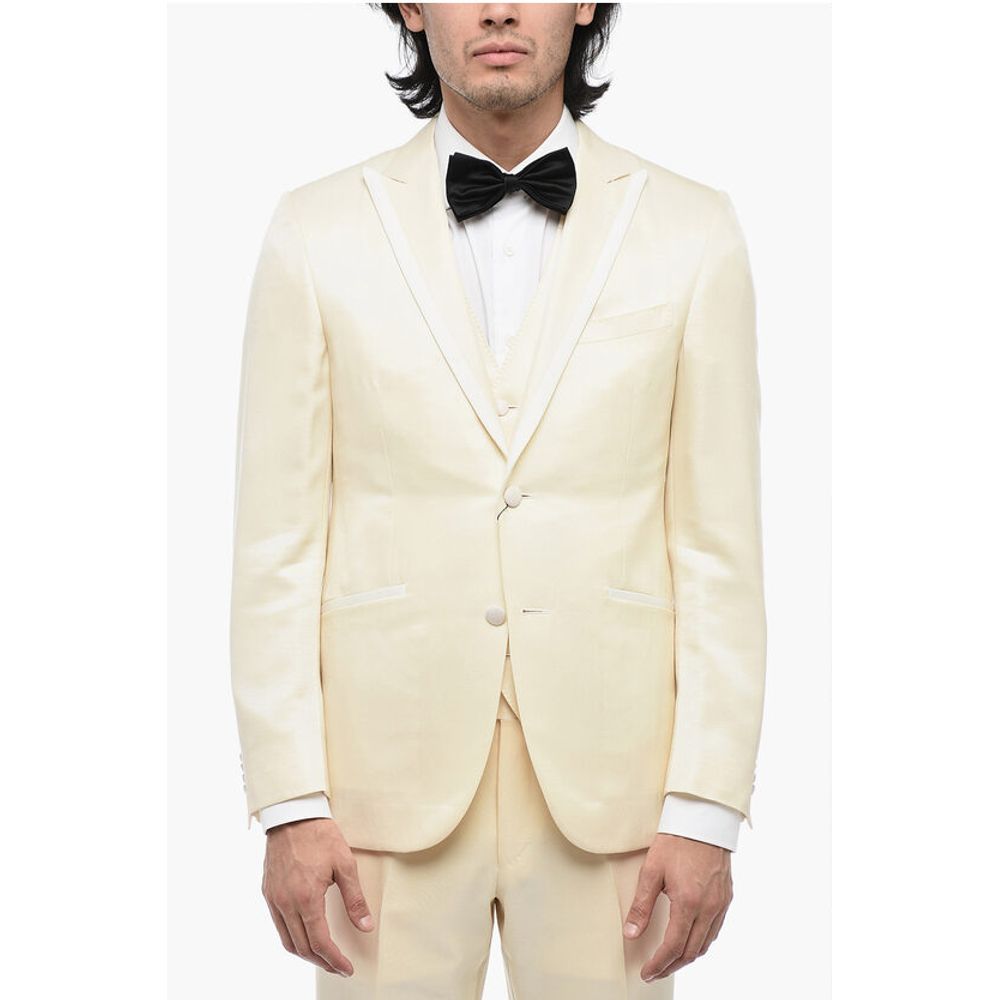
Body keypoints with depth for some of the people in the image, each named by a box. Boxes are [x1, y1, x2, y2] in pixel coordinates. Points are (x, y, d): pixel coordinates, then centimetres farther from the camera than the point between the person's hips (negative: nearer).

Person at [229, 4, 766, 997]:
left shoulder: (692, 231, 2)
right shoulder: (317, 231, 2)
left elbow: (719, 545, 0)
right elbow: (278, 541, 1)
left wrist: (707, 808, -4)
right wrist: (290, 802, -4)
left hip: (607, 786, 0)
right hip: (389, 781, 0)